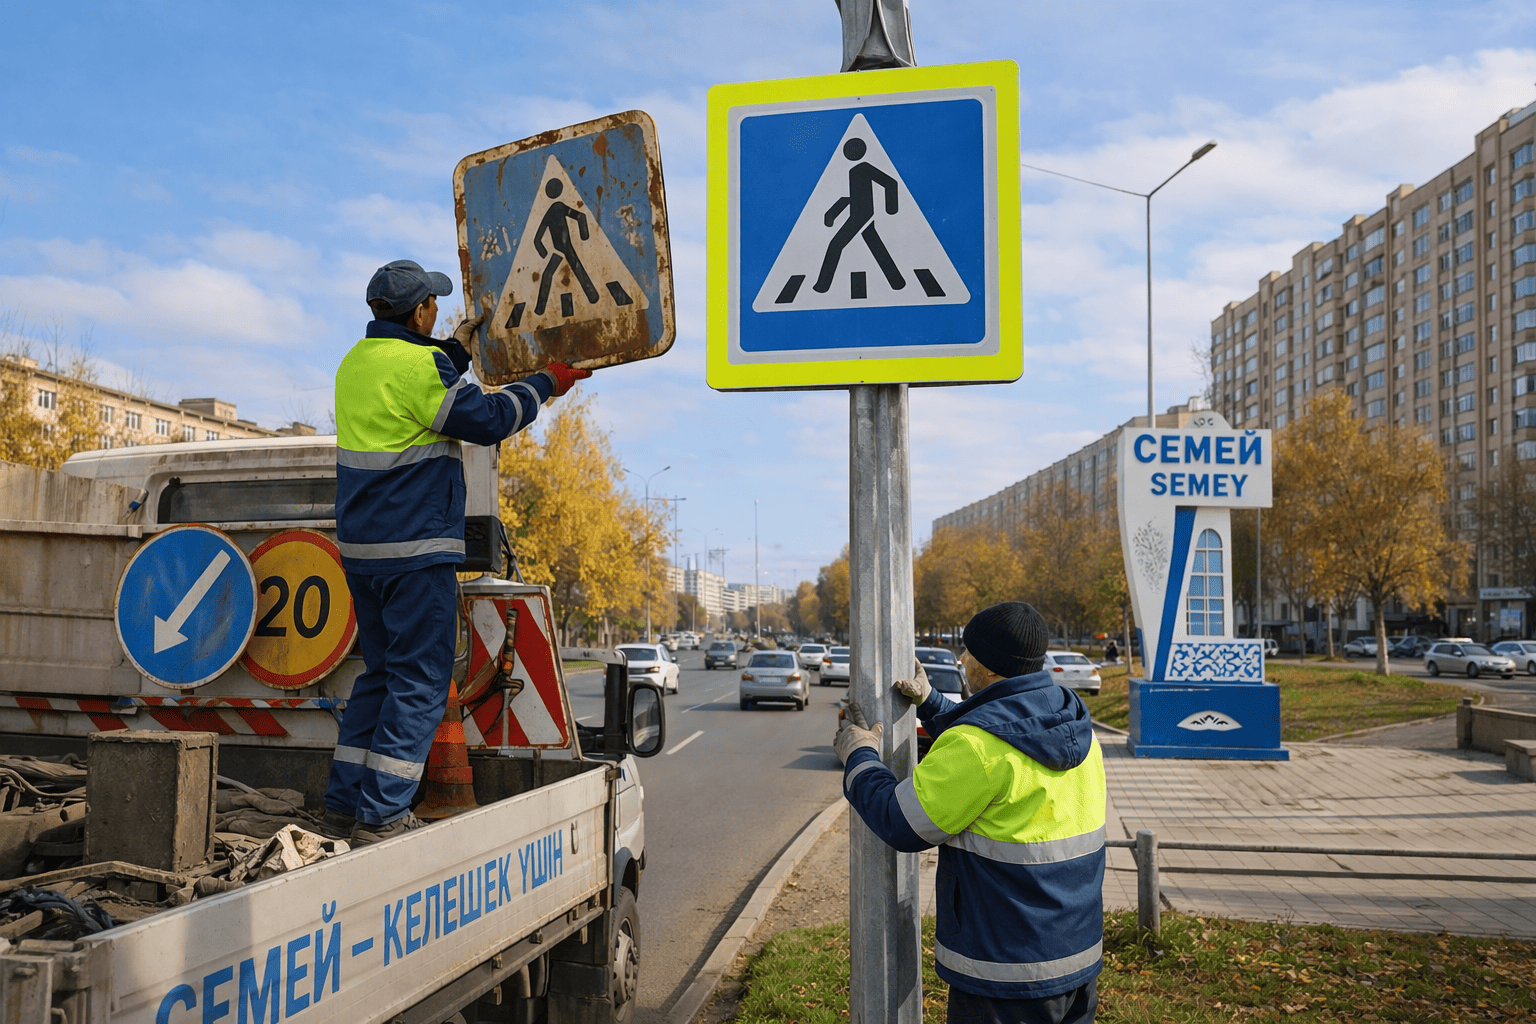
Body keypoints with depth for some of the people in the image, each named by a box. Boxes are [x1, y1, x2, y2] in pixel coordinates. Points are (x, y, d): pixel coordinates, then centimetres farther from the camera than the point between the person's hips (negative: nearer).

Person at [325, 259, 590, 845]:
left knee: (382, 671, 17)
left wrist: (456, 348, 36)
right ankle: (381, 814, -2)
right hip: (414, 547, -9)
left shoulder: (357, 362, 13)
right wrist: (546, 384, 2)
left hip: (362, 547, 9)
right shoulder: (415, 364, -14)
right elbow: (487, 418, -11)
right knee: (420, 680, -2)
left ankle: (345, 803, 19)